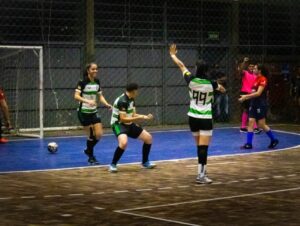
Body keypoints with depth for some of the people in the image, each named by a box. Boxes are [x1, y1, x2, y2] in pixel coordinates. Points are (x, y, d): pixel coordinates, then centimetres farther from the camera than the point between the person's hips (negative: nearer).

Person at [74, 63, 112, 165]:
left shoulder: (97, 82, 5)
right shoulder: (82, 82, -13)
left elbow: (100, 96, 12)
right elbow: (76, 96, -21)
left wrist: (106, 104, -6)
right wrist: (87, 101, -36)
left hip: (94, 112, 6)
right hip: (84, 112, -6)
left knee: (99, 134, -2)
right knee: (91, 135, -3)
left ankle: (88, 150, 25)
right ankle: (91, 157, 17)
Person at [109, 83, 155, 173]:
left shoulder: (131, 100, 6)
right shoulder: (122, 101, -23)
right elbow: (123, 119, -26)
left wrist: (145, 117, 4)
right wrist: (139, 118, -25)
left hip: (129, 124, 9)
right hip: (119, 124, -9)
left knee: (148, 138, 9)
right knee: (124, 142, -37)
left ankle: (145, 162, 24)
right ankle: (113, 165, -19)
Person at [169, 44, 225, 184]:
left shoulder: (191, 80, -7)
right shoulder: (211, 83, -11)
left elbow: (181, 66, 10)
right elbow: (223, 90, 12)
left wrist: (172, 54, 25)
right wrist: (220, 87, 36)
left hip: (193, 118, 4)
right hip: (205, 119, -4)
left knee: (199, 146, 16)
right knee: (203, 148, -8)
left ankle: (202, 171, 24)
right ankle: (200, 175, -14)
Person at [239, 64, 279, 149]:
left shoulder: (263, 79, -13)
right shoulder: (256, 79, 12)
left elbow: (258, 93, -21)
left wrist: (246, 96, -21)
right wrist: (245, 97, 10)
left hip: (261, 104, -8)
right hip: (254, 104, 8)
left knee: (262, 124, -2)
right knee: (251, 122, 0)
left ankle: (274, 140, 14)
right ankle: (248, 143, -1)